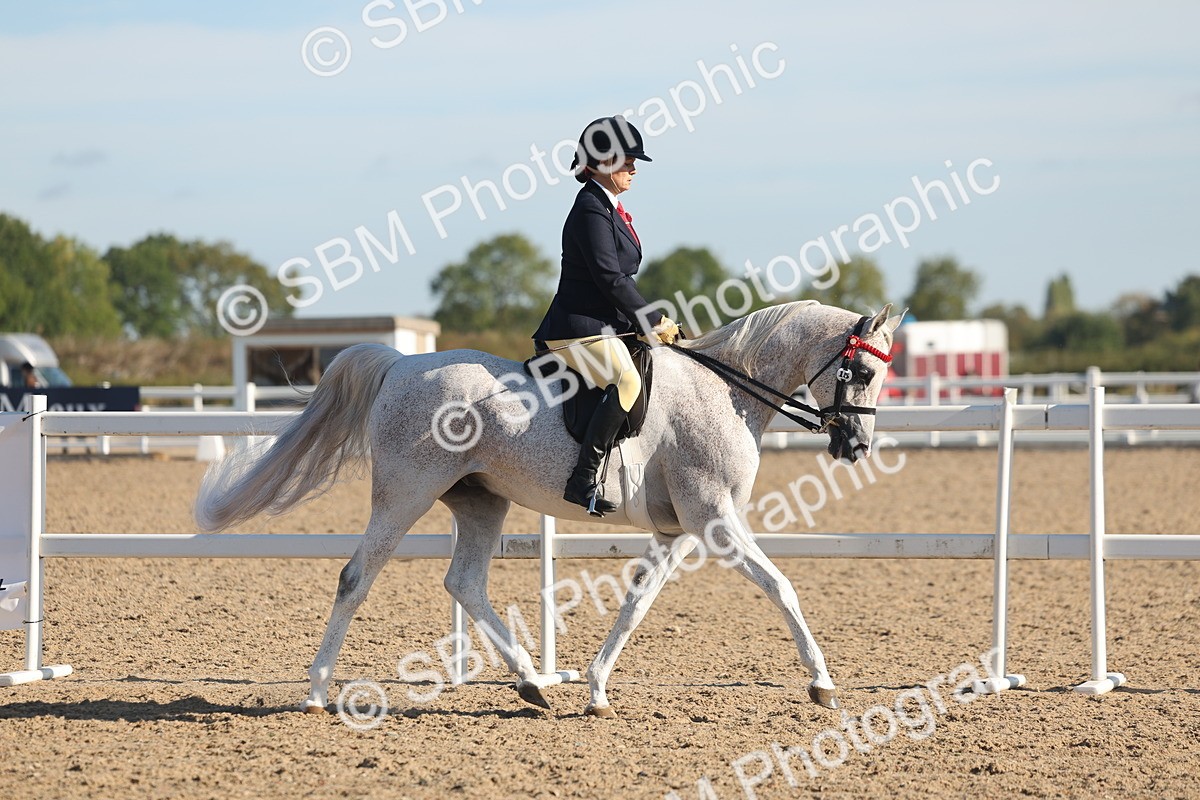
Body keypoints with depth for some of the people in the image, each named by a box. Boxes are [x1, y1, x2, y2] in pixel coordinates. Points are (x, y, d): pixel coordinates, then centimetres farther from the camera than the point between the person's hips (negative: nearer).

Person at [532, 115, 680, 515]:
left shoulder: (609, 208, 18)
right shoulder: (591, 208, -13)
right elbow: (609, 278, -19)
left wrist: (652, 322, 13)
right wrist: (654, 321, -13)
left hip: (606, 325, 11)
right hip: (580, 328, -11)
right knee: (627, 379, -33)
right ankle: (582, 480, -34)